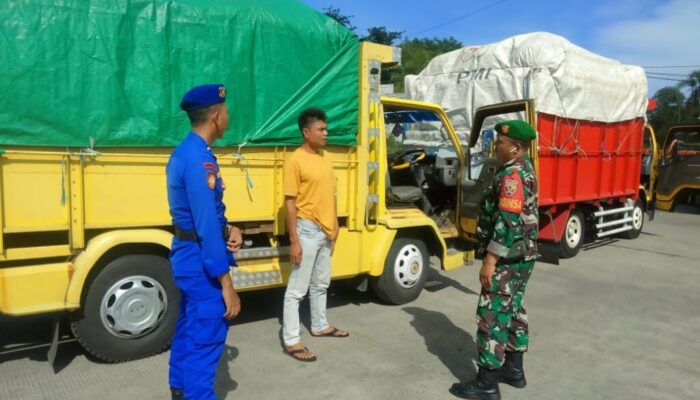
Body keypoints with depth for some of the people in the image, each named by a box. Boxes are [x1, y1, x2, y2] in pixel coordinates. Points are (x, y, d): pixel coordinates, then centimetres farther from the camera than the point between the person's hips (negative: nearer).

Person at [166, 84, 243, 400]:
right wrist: (226, 284, -24)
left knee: (189, 328, 22)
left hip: (187, 254, 11)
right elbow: (206, 226, -27)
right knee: (206, 336, -1)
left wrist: (229, 229, -1)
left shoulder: (183, 152, 9)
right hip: (200, 259, -11)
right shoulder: (199, 158, -23)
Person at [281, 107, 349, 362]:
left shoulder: (326, 157, 9)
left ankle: (319, 326, 38)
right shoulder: (295, 161, -14)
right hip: (307, 230, -8)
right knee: (297, 289, 0)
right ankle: (291, 341, 9)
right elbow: (290, 203, -16)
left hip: (325, 230, 8)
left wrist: (334, 224, 16)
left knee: (321, 284, 21)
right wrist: (294, 240, -18)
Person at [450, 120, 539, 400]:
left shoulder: (513, 174, -20)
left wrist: (490, 261, -25)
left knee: (492, 316, -4)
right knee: (513, 311, 19)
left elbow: (508, 222, -26)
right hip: (522, 256, 11)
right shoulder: (525, 170, 13)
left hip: (508, 259, -11)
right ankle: (513, 369, 31)